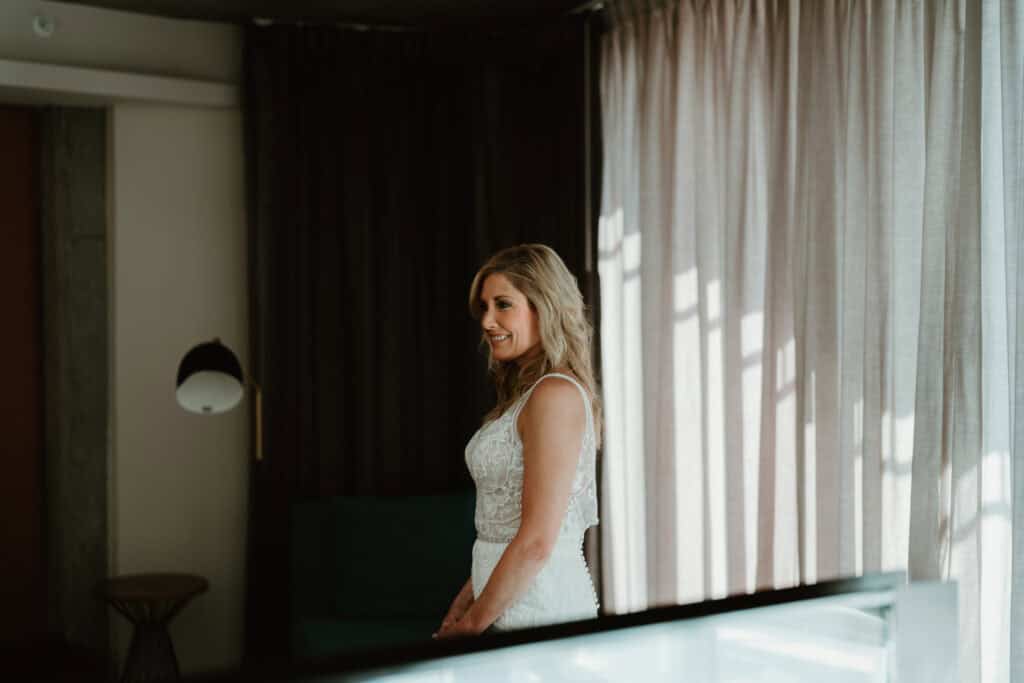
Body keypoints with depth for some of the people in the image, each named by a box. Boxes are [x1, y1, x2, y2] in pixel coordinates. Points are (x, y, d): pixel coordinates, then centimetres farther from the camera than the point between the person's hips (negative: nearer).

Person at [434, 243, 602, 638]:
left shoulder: (556, 395, -15)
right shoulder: (525, 395, 14)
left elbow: (537, 542, -19)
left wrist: (472, 625, -12)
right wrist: (465, 603, 12)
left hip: (540, 609, -8)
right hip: (510, 606, 8)